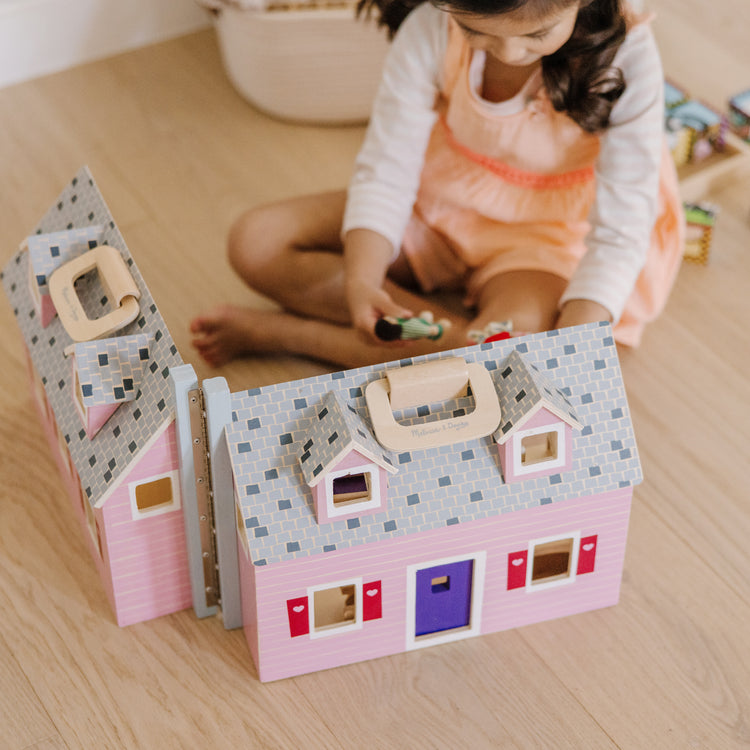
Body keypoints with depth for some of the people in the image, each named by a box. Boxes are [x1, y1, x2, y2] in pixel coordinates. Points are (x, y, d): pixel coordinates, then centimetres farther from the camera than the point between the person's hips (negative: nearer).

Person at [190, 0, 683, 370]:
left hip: (552, 234, -3)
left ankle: (279, 331, -19)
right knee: (256, 243, -12)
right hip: (440, 206, 3)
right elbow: (386, 169, -15)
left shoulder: (625, 55, -27)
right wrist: (361, 282, -34)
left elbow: (620, 230, -24)